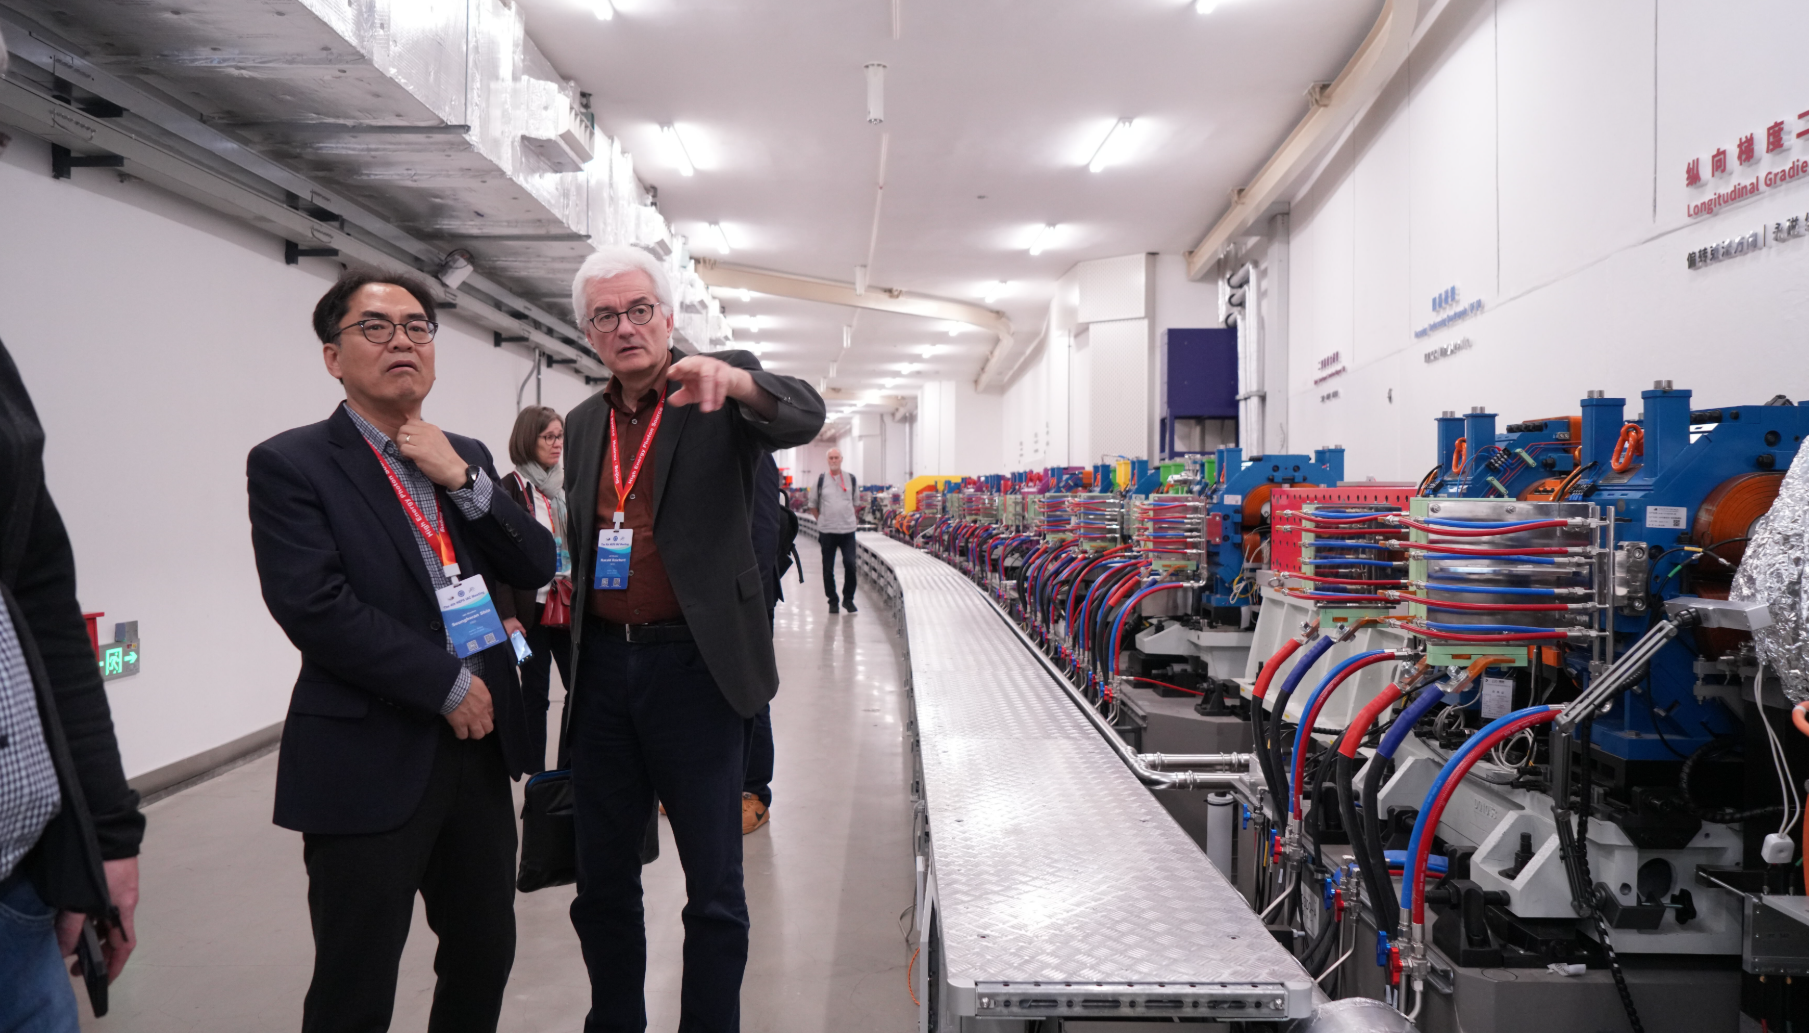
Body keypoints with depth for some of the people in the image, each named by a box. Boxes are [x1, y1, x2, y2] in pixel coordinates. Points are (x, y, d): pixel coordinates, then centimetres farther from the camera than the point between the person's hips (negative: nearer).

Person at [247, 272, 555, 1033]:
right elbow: (317, 609, -17)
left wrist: (463, 479, -11)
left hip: (480, 746, 6)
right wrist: (449, 685, -14)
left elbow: (535, 568, 3)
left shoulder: (465, 456, 10)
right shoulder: (290, 464, -7)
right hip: (370, 761, -5)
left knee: (485, 953, 18)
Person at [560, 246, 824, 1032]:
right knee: (601, 884, 16)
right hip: (602, 666, 5)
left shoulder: (720, 396, -2)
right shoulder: (583, 424, 13)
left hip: (693, 666, -5)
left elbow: (805, 415, -22)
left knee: (715, 892, 4)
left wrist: (733, 380, -39)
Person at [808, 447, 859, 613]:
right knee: (828, 568, 3)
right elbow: (813, 505, 11)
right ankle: (832, 601, 15)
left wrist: (853, 519, 11)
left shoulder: (851, 479, 7)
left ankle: (848, 599, 7)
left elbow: (856, 502, 19)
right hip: (827, 531, 0)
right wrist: (822, 520, 6)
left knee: (850, 564, -9)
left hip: (848, 530, 0)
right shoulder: (821, 480, 3)